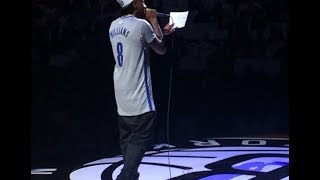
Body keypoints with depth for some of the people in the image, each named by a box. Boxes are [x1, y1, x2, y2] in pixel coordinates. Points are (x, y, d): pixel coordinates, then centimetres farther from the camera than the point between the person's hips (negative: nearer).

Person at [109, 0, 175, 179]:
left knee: (128, 137, 15)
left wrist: (162, 32, 27)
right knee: (141, 138, -4)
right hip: (138, 94, -8)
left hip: (122, 91, 8)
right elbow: (161, 49, -2)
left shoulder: (114, 26, 9)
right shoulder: (141, 24, -16)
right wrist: (153, 20, 5)